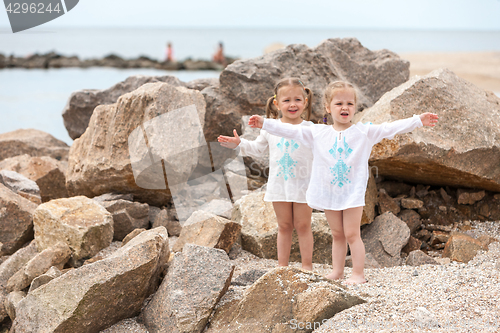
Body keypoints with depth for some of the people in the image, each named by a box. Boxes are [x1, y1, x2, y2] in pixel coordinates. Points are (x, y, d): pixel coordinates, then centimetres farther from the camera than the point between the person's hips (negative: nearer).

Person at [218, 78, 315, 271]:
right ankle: (282, 265, 20)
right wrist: (238, 143, 4)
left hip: (303, 184, -2)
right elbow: (257, 149, 15)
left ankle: (307, 265, 14)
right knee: (284, 226, 11)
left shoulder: (310, 129, -3)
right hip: (279, 184, 2)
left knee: (303, 226, 4)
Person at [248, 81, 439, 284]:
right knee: (337, 234, 13)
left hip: (353, 192, -3)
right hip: (329, 192, 3)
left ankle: (358, 273, 7)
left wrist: (418, 121, -15)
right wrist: (264, 124, -5)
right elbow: (291, 131, 0)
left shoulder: (364, 132, -3)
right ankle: (337, 271, 23)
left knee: (352, 234, -2)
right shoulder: (317, 133, 0)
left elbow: (391, 128, -7)